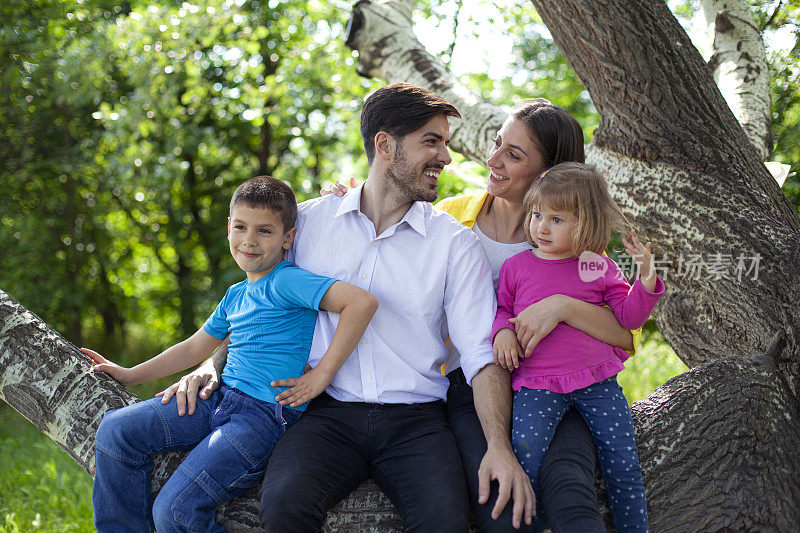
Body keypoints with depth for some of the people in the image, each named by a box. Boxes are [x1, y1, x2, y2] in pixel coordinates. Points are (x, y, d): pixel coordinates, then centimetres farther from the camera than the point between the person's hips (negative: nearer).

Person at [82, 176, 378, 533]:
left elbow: (363, 302, -23)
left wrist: (321, 374, -19)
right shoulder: (235, 295, 18)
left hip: (266, 413, -8)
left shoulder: (286, 281, -9)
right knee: (117, 429, -4)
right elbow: (195, 347, 29)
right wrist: (130, 375, 29)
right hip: (220, 400, 9)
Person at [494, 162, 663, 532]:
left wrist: (645, 278, -10)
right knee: (525, 446, -25)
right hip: (536, 382, -1)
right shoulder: (516, 267, 6)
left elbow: (629, 317, 5)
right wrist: (503, 330, -4)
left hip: (597, 380, 1)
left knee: (622, 460, -5)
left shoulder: (600, 268, 6)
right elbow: (502, 308, 18)